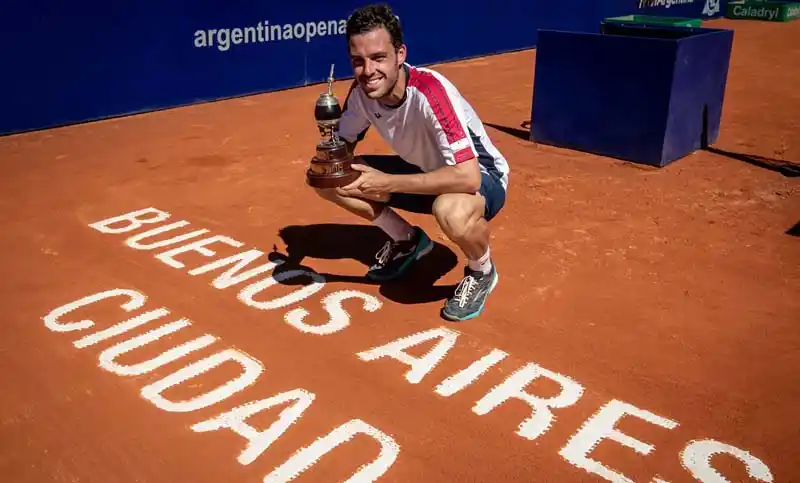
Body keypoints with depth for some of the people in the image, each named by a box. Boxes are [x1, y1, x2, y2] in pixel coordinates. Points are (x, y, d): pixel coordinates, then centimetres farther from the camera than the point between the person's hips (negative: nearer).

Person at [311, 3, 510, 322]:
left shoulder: (430, 92, -34)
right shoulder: (362, 90, -14)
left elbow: (468, 176, -41)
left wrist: (387, 183, -38)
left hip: (482, 176, -6)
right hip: (424, 174, 7)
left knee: (451, 211, -44)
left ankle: (482, 272, -6)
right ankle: (407, 240, 15)